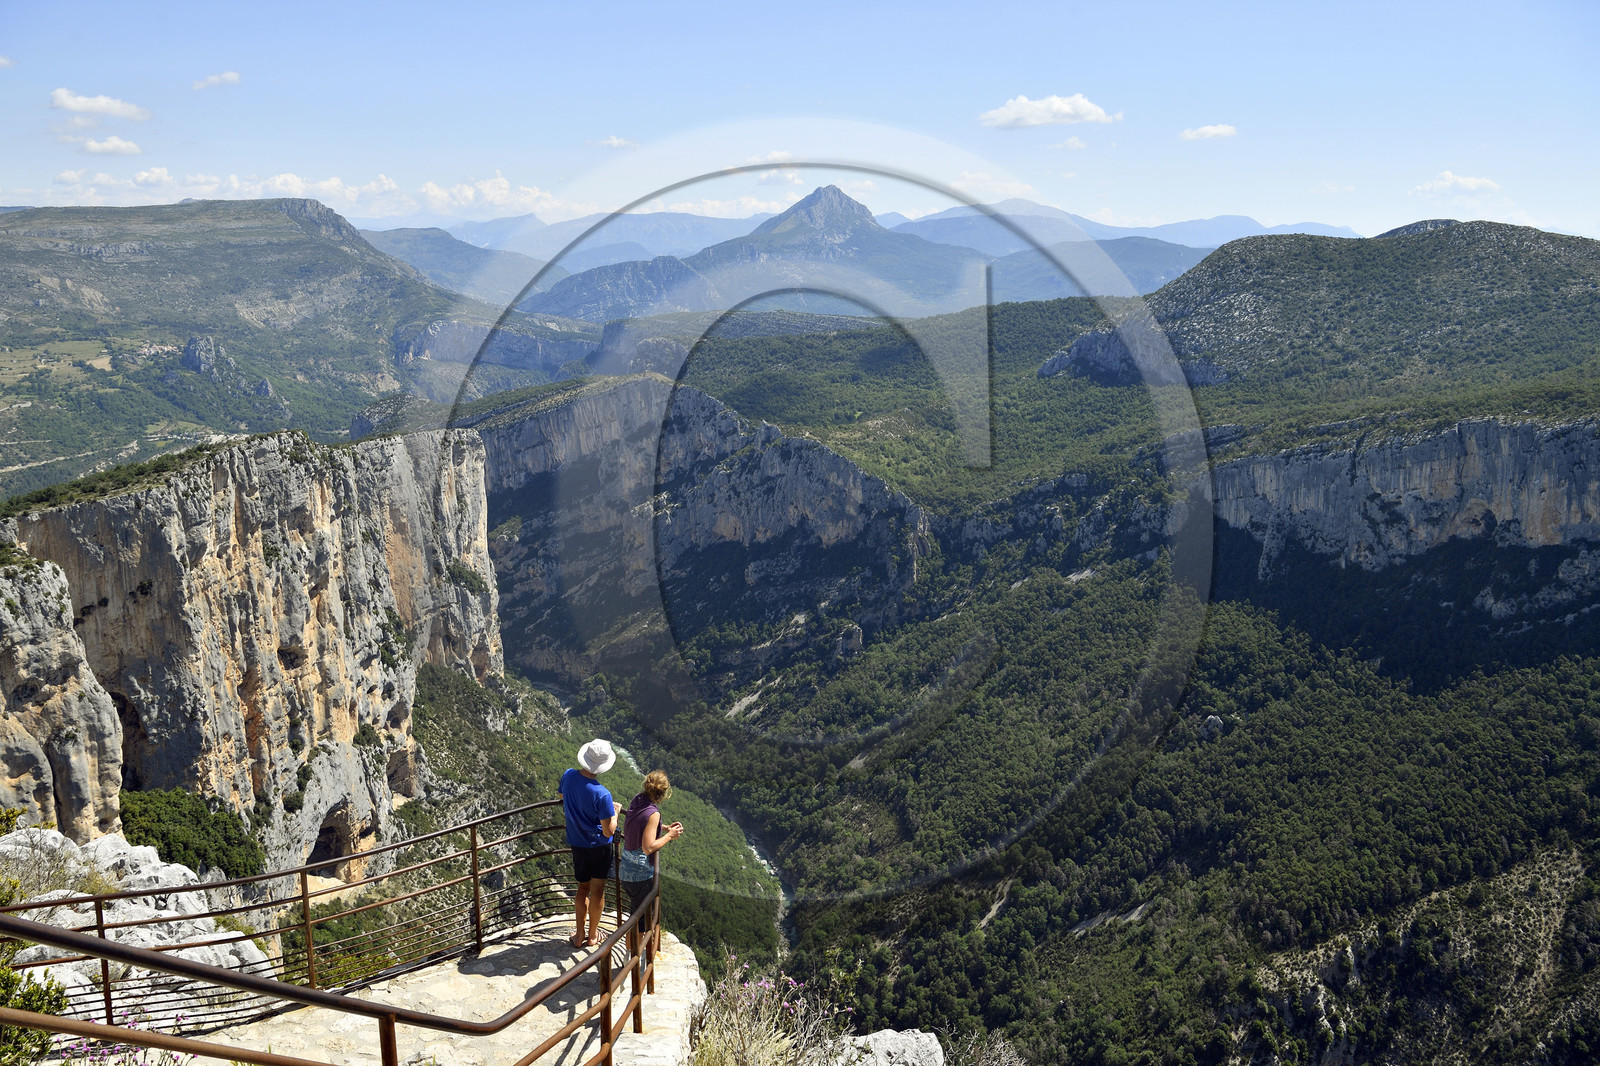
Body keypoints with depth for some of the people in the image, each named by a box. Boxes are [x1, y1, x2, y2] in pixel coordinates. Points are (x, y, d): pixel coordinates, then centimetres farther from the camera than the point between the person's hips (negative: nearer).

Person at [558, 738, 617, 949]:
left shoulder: (568, 776, -13)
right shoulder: (602, 795, -30)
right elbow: (608, 831, -24)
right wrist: (614, 813, -5)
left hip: (576, 843, 5)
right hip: (599, 845, -5)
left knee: (583, 887, 21)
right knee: (598, 890, 13)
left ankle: (579, 935, 27)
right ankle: (592, 935, 26)